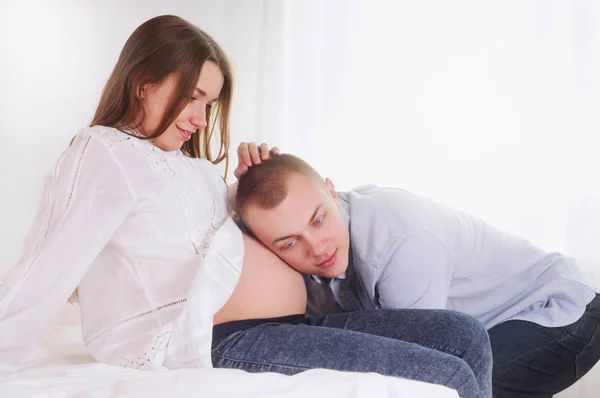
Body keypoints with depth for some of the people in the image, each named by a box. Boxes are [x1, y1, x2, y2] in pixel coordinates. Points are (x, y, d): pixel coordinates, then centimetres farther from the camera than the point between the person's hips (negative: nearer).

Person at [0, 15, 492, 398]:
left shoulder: (192, 166, 24)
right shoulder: (103, 152, -4)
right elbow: (43, 278, -11)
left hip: (295, 322, 10)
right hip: (222, 340, -10)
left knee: (466, 336, 1)